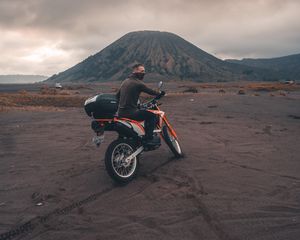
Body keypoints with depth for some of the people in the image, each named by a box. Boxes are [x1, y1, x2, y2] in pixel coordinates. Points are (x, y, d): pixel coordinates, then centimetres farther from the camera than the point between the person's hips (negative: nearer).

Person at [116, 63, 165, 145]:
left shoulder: (125, 81, 14)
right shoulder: (138, 83, -12)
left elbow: (117, 95, 22)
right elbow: (150, 91, -3)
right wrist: (160, 93, 17)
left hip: (120, 112, 9)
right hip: (130, 112, -9)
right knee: (152, 115, -1)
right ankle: (148, 139, -1)